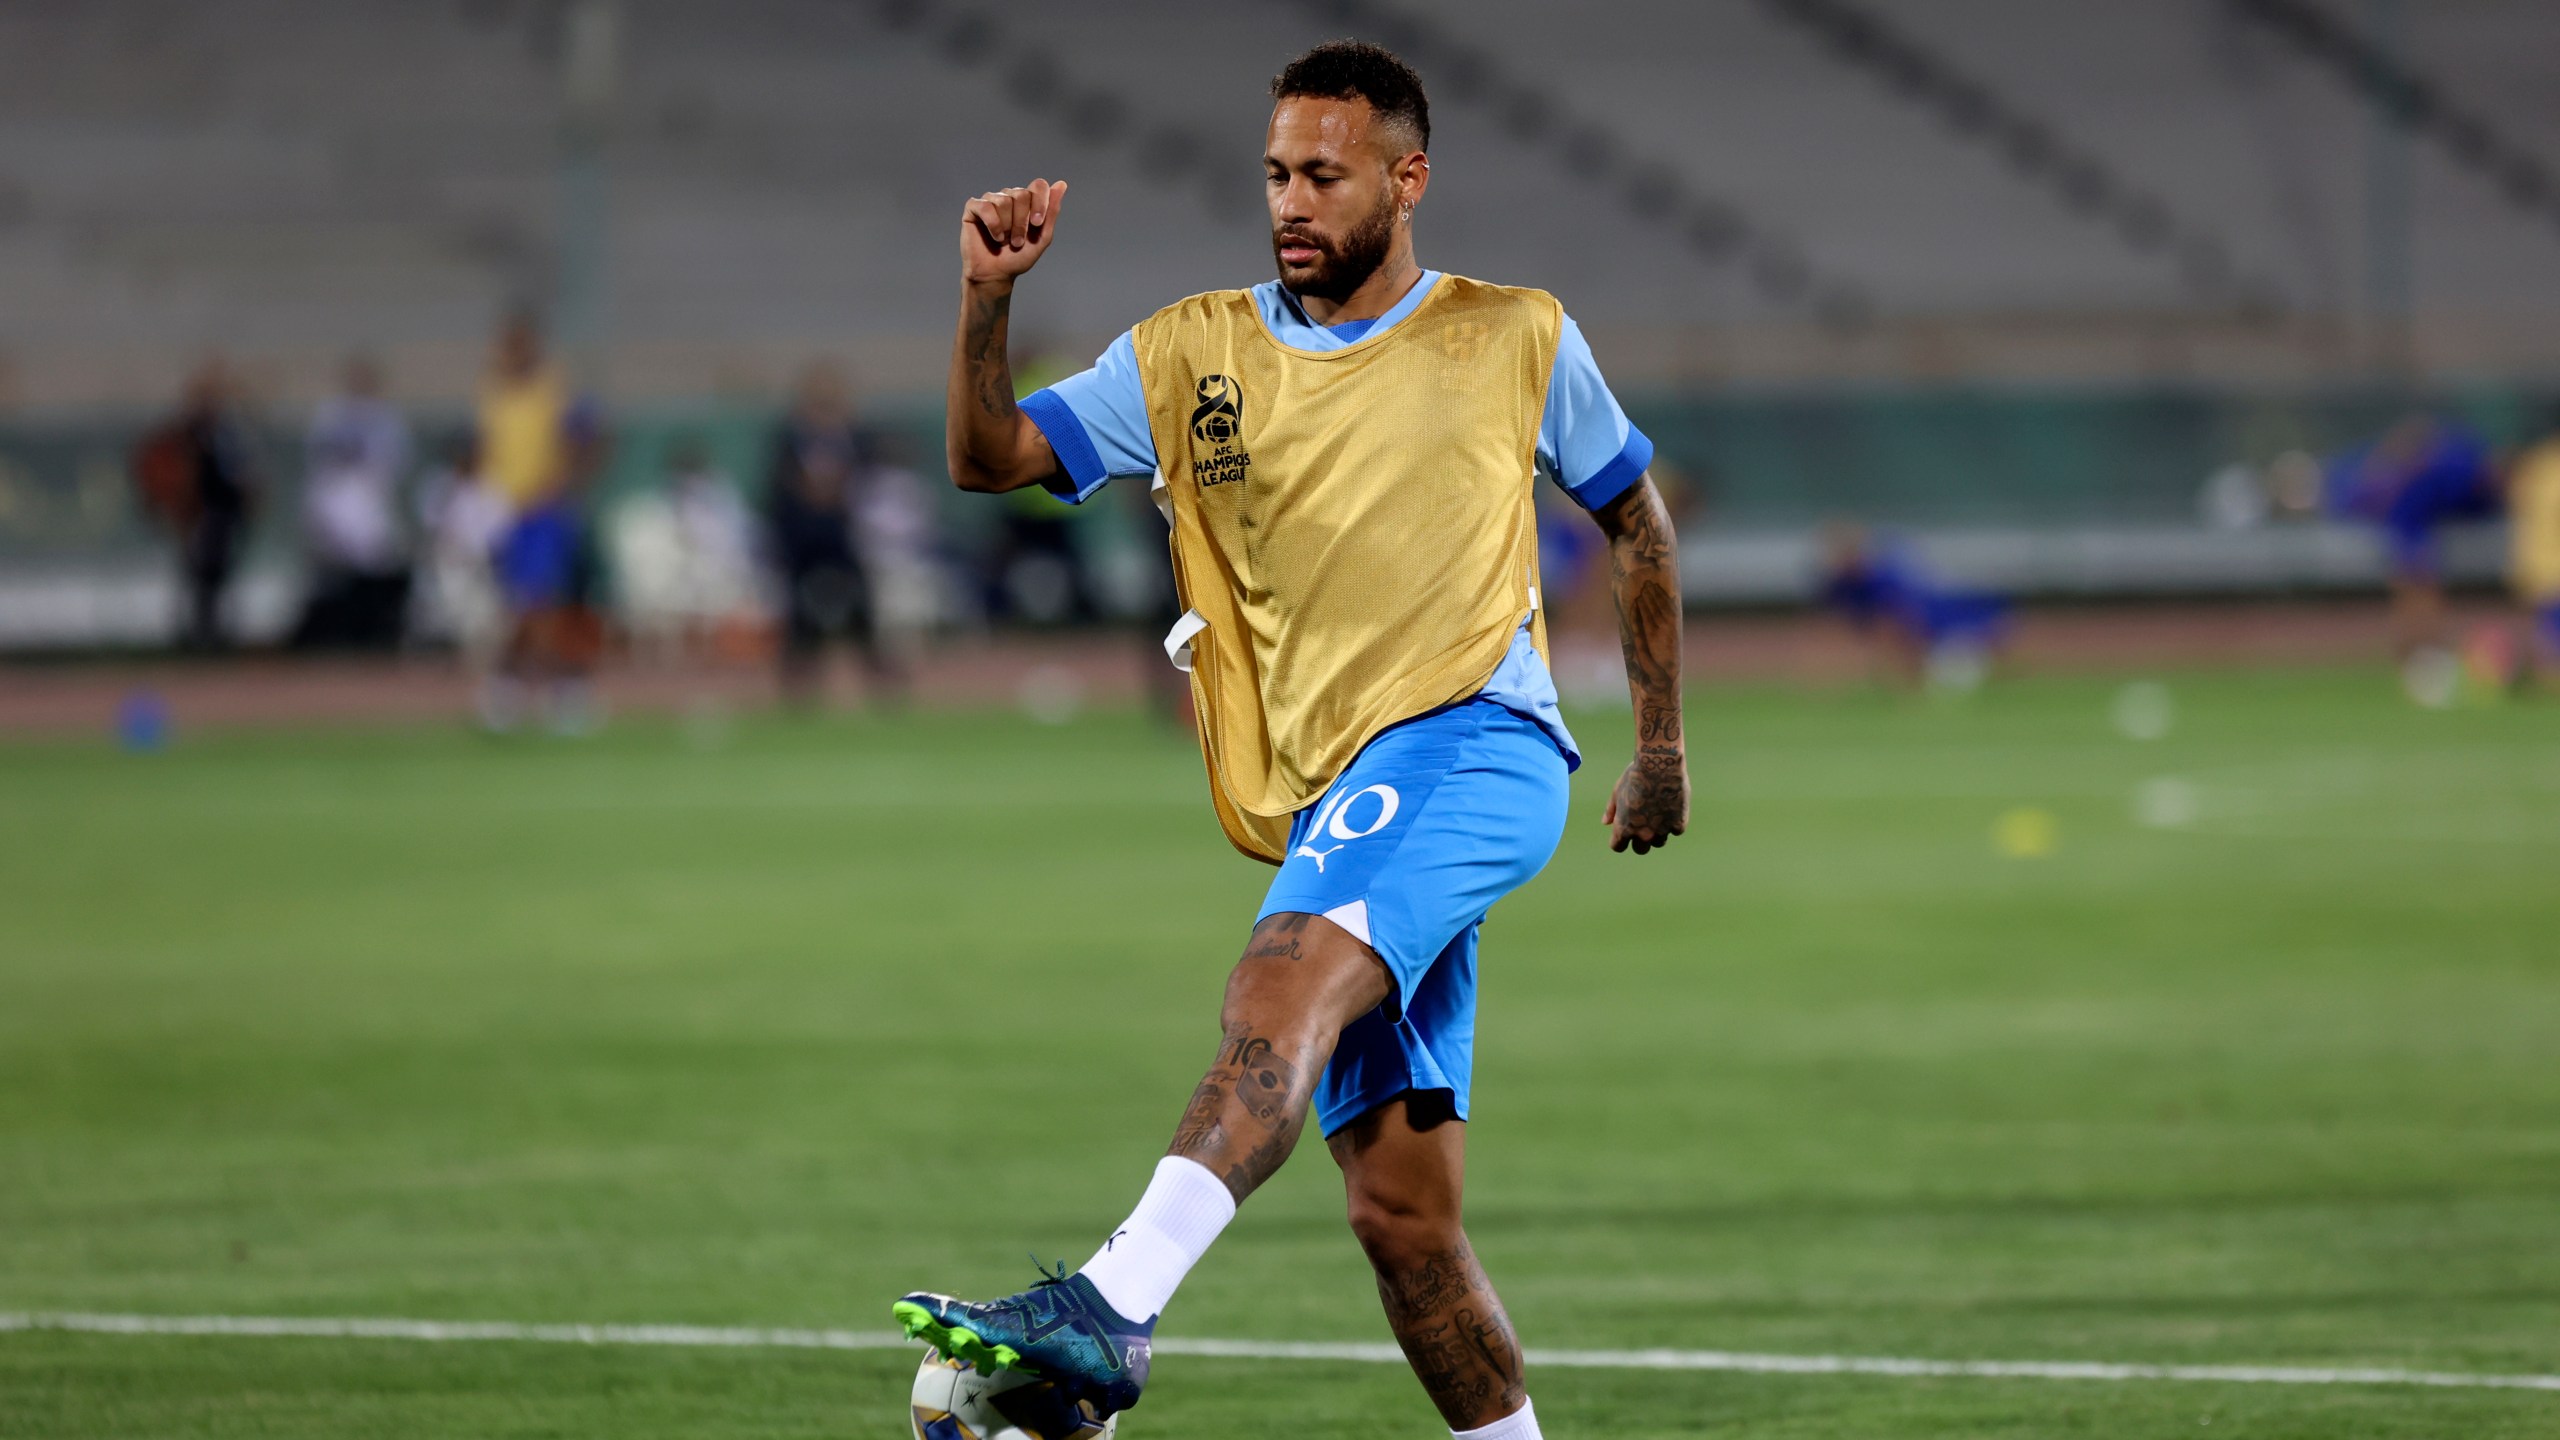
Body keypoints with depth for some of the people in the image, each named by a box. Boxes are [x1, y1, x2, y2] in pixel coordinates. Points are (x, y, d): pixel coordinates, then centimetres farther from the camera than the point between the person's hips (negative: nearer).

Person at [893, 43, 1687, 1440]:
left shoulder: (1517, 341, 10)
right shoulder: (1192, 356, 13)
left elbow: (1635, 518, 22)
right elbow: (990, 458, 5)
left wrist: (1661, 746, 21)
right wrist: (985, 302, -13)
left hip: (1472, 741, -5)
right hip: (1324, 811, 5)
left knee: (1282, 985, -32)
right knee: (1401, 1211, 0)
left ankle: (1113, 1304, -49)